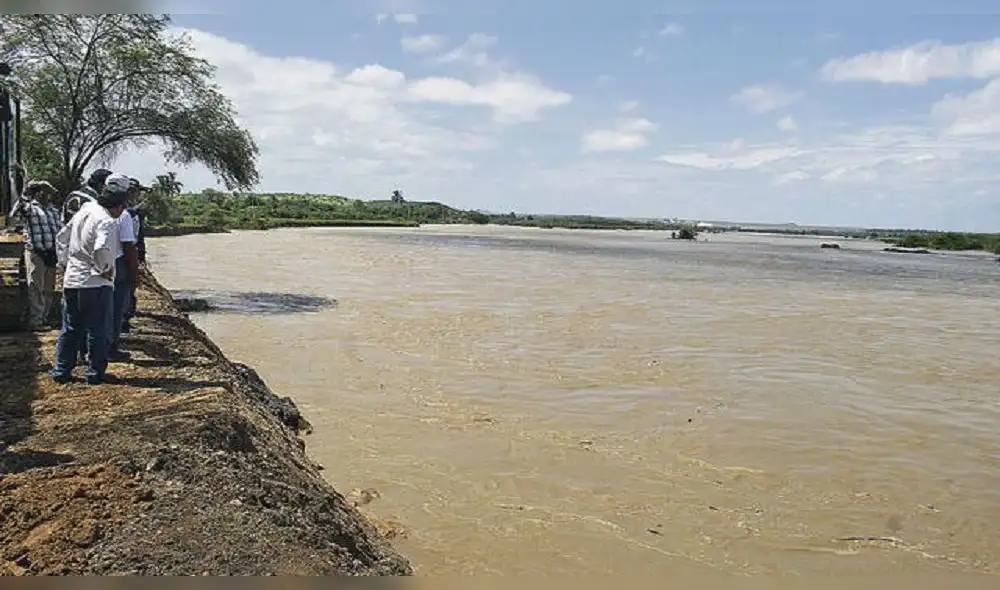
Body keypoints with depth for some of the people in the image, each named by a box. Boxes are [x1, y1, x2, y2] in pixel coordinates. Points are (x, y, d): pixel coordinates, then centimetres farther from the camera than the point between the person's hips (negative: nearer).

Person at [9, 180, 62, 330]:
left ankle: (44, 319, 22)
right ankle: (35, 322, 1)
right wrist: (24, 197, -30)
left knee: (49, 289, 12)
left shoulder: (53, 209, 16)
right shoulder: (30, 207, -2)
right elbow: (14, 213, -22)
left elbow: (60, 228, 22)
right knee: (36, 289, -3)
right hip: (36, 254, -6)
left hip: (52, 254, 6)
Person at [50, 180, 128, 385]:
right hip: (96, 283, -7)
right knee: (97, 330, 5)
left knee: (70, 329, 17)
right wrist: (105, 269, -17)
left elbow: (61, 237, 18)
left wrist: (64, 263, 20)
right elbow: (102, 249, -34)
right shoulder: (107, 222, -18)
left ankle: (61, 370, 22)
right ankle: (96, 373, 12)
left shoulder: (84, 212, 8)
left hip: (71, 281, 7)